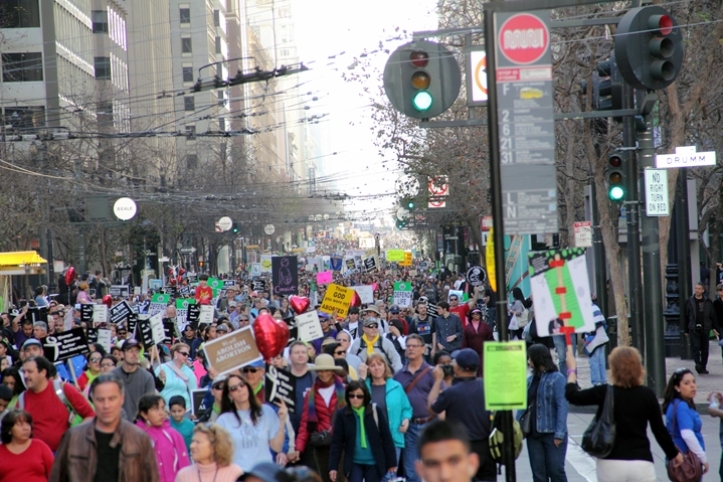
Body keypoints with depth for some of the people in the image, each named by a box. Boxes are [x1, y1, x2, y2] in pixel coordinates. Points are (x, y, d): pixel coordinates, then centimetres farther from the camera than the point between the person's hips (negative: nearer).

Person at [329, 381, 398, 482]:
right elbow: (336, 442, -2)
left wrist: (392, 462, -1)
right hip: (354, 463, 0)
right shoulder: (342, 414, -5)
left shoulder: (376, 412, -6)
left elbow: (386, 438, -1)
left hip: (374, 463, 0)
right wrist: (333, 466, -7)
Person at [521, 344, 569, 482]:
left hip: (552, 433, -6)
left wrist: (559, 434, -18)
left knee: (556, 470, -3)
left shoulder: (556, 378, -10)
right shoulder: (531, 379, 9)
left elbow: (562, 406, -13)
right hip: (534, 433, 6)